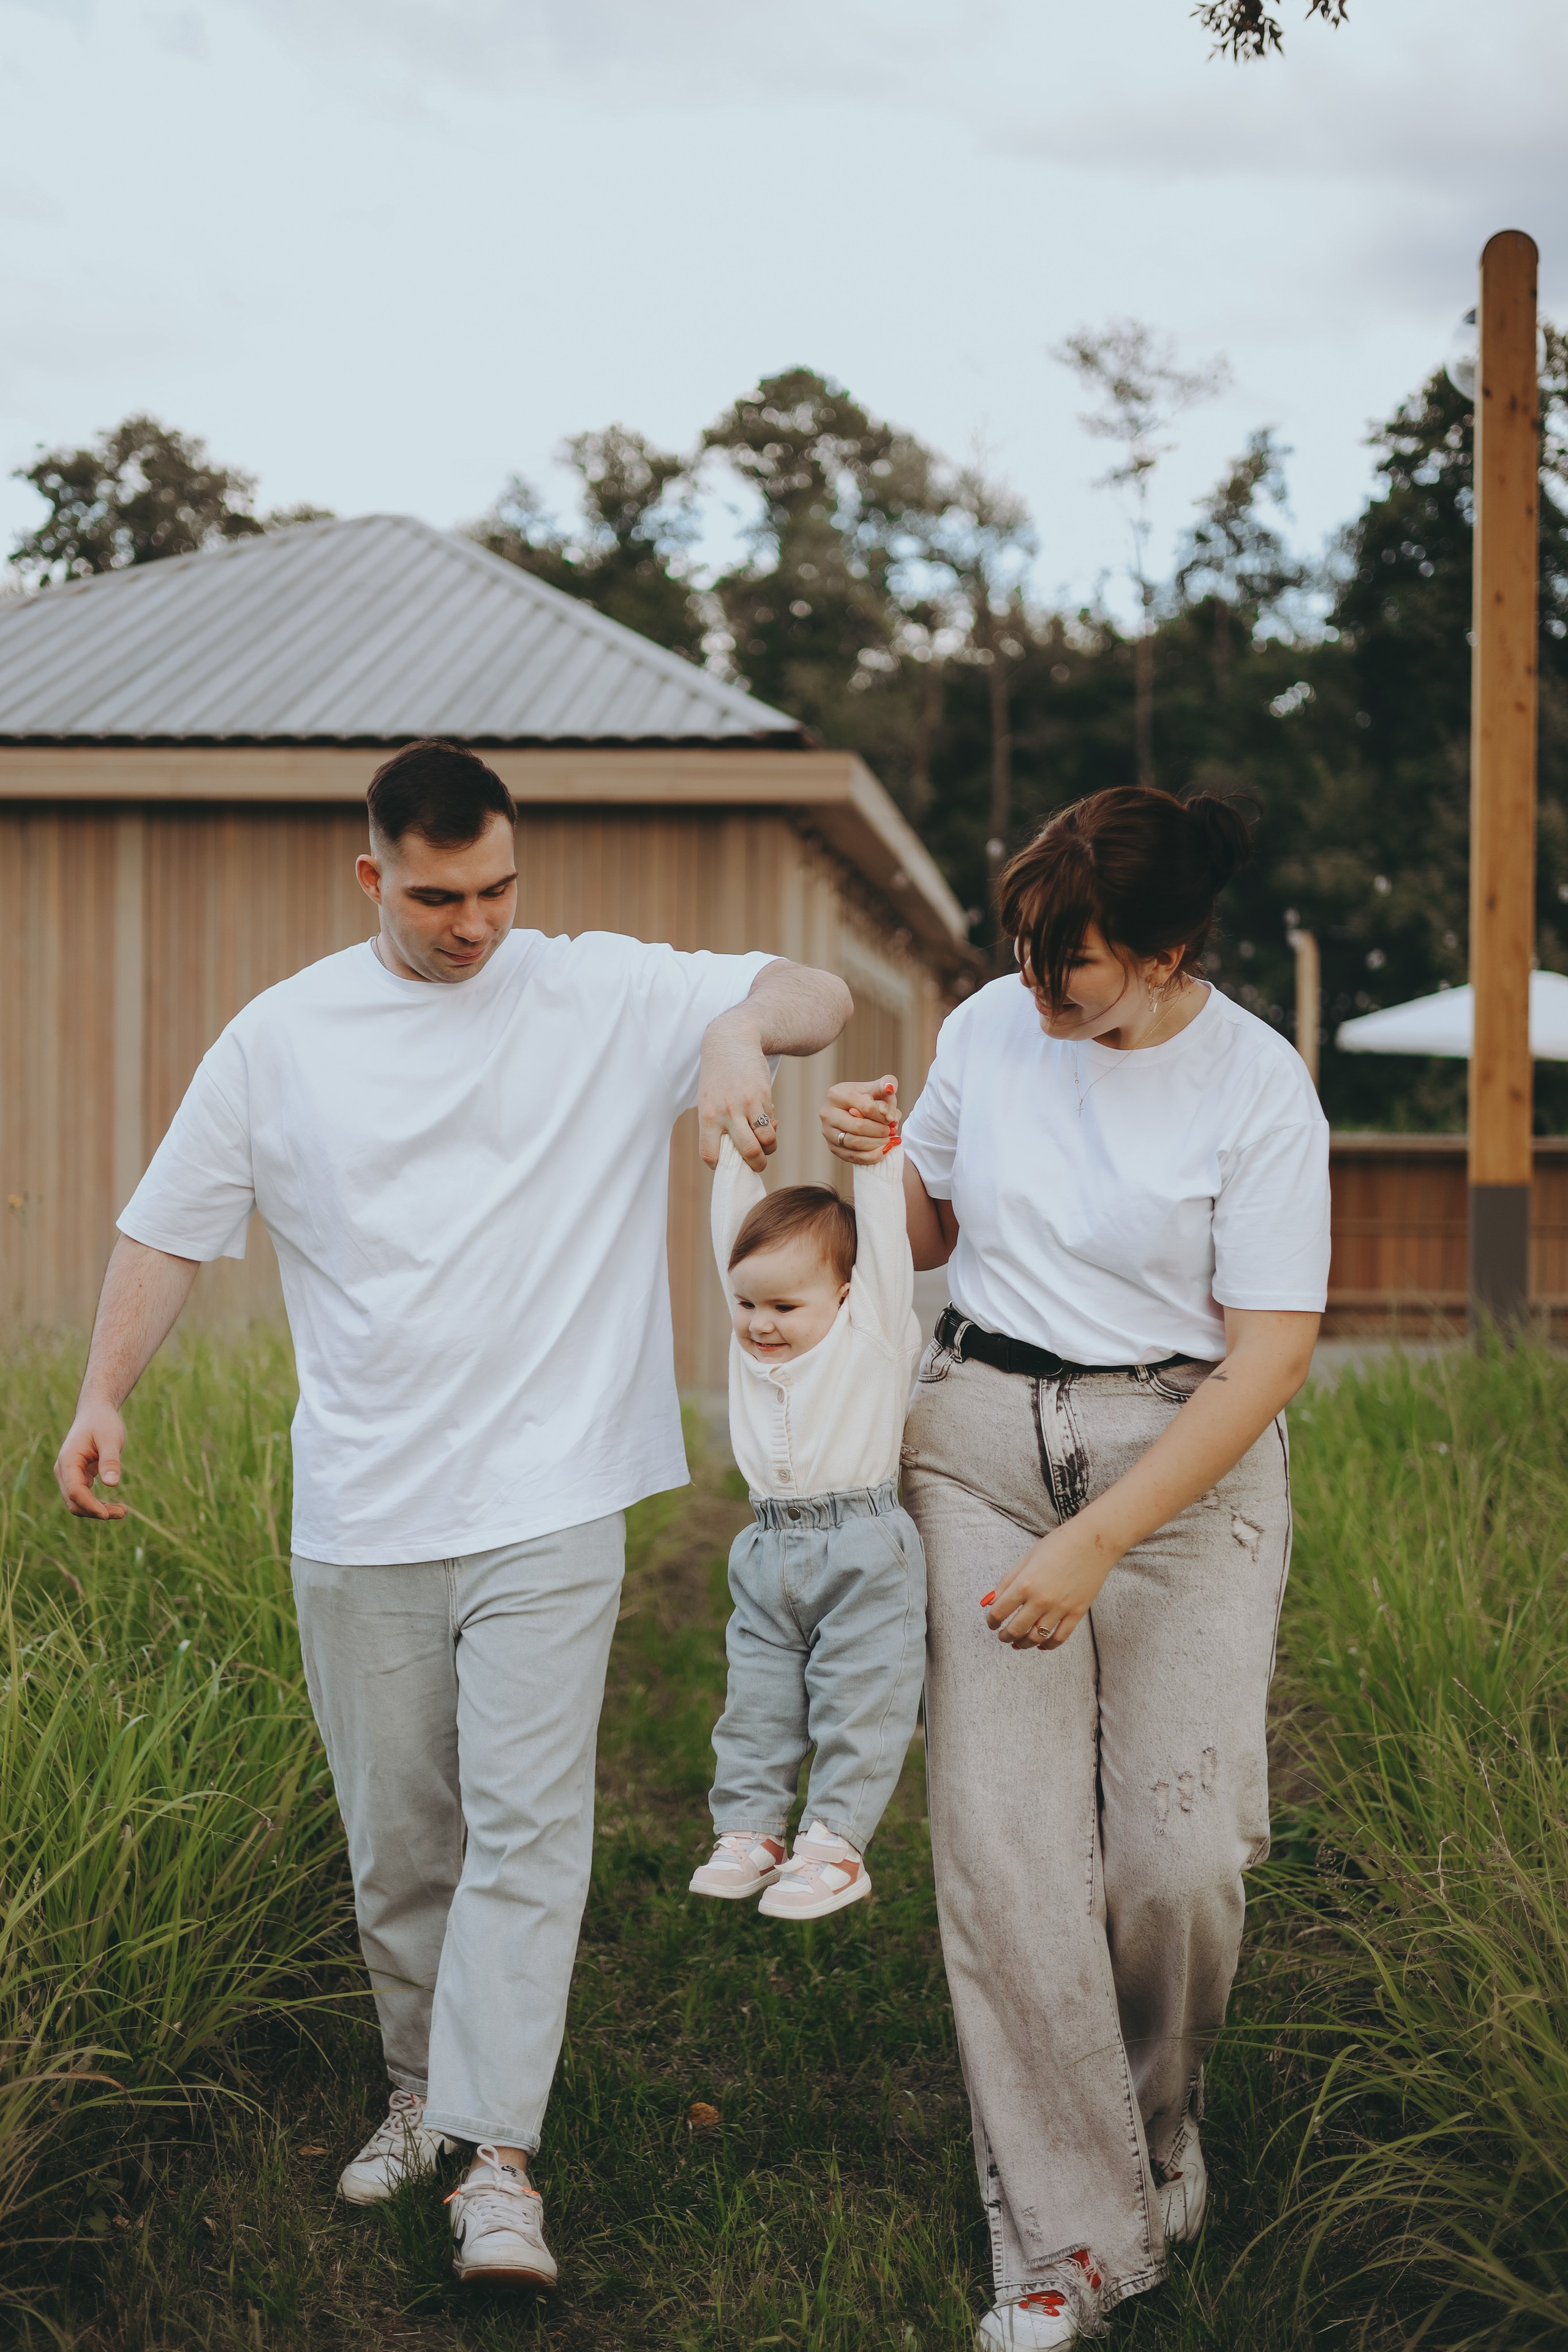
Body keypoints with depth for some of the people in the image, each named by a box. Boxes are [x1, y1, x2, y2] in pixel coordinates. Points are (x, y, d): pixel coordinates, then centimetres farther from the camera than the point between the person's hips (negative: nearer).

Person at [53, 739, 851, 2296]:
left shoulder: (605, 996, 0)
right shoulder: (282, 1036, 4)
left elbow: (819, 999, -3)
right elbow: (170, 1223, 9)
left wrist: (743, 1026, -26)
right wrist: (104, 1394, -3)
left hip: (547, 1504, -2)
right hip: (359, 1514, 2)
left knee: (526, 1821, -9)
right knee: (395, 1834, 12)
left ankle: (501, 2161, -6)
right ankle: (420, 2087, 32)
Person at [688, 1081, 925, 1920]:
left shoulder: (874, 1334, -3)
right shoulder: (749, 1338, 9)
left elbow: (884, 1238, -7)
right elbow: (733, 1225, 9)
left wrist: (879, 1150, -9)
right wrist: (740, 1149, 7)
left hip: (862, 1552, -5)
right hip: (770, 1551, 5)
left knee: (858, 1702, -1)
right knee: (756, 1702, 10)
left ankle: (836, 1843, 5)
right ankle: (748, 1831, 18)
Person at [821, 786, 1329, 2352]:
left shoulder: (1258, 1090, -11)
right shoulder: (990, 1025, 2)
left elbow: (1270, 1356, -12)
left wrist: (1094, 1547, -17)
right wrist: (874, 1163, -5)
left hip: (1183, 1458, -3)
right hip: (979, 1435, 3)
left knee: (1181, 1851, -8)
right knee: (1003, 1838, -7)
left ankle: (1154, 2137, 24)